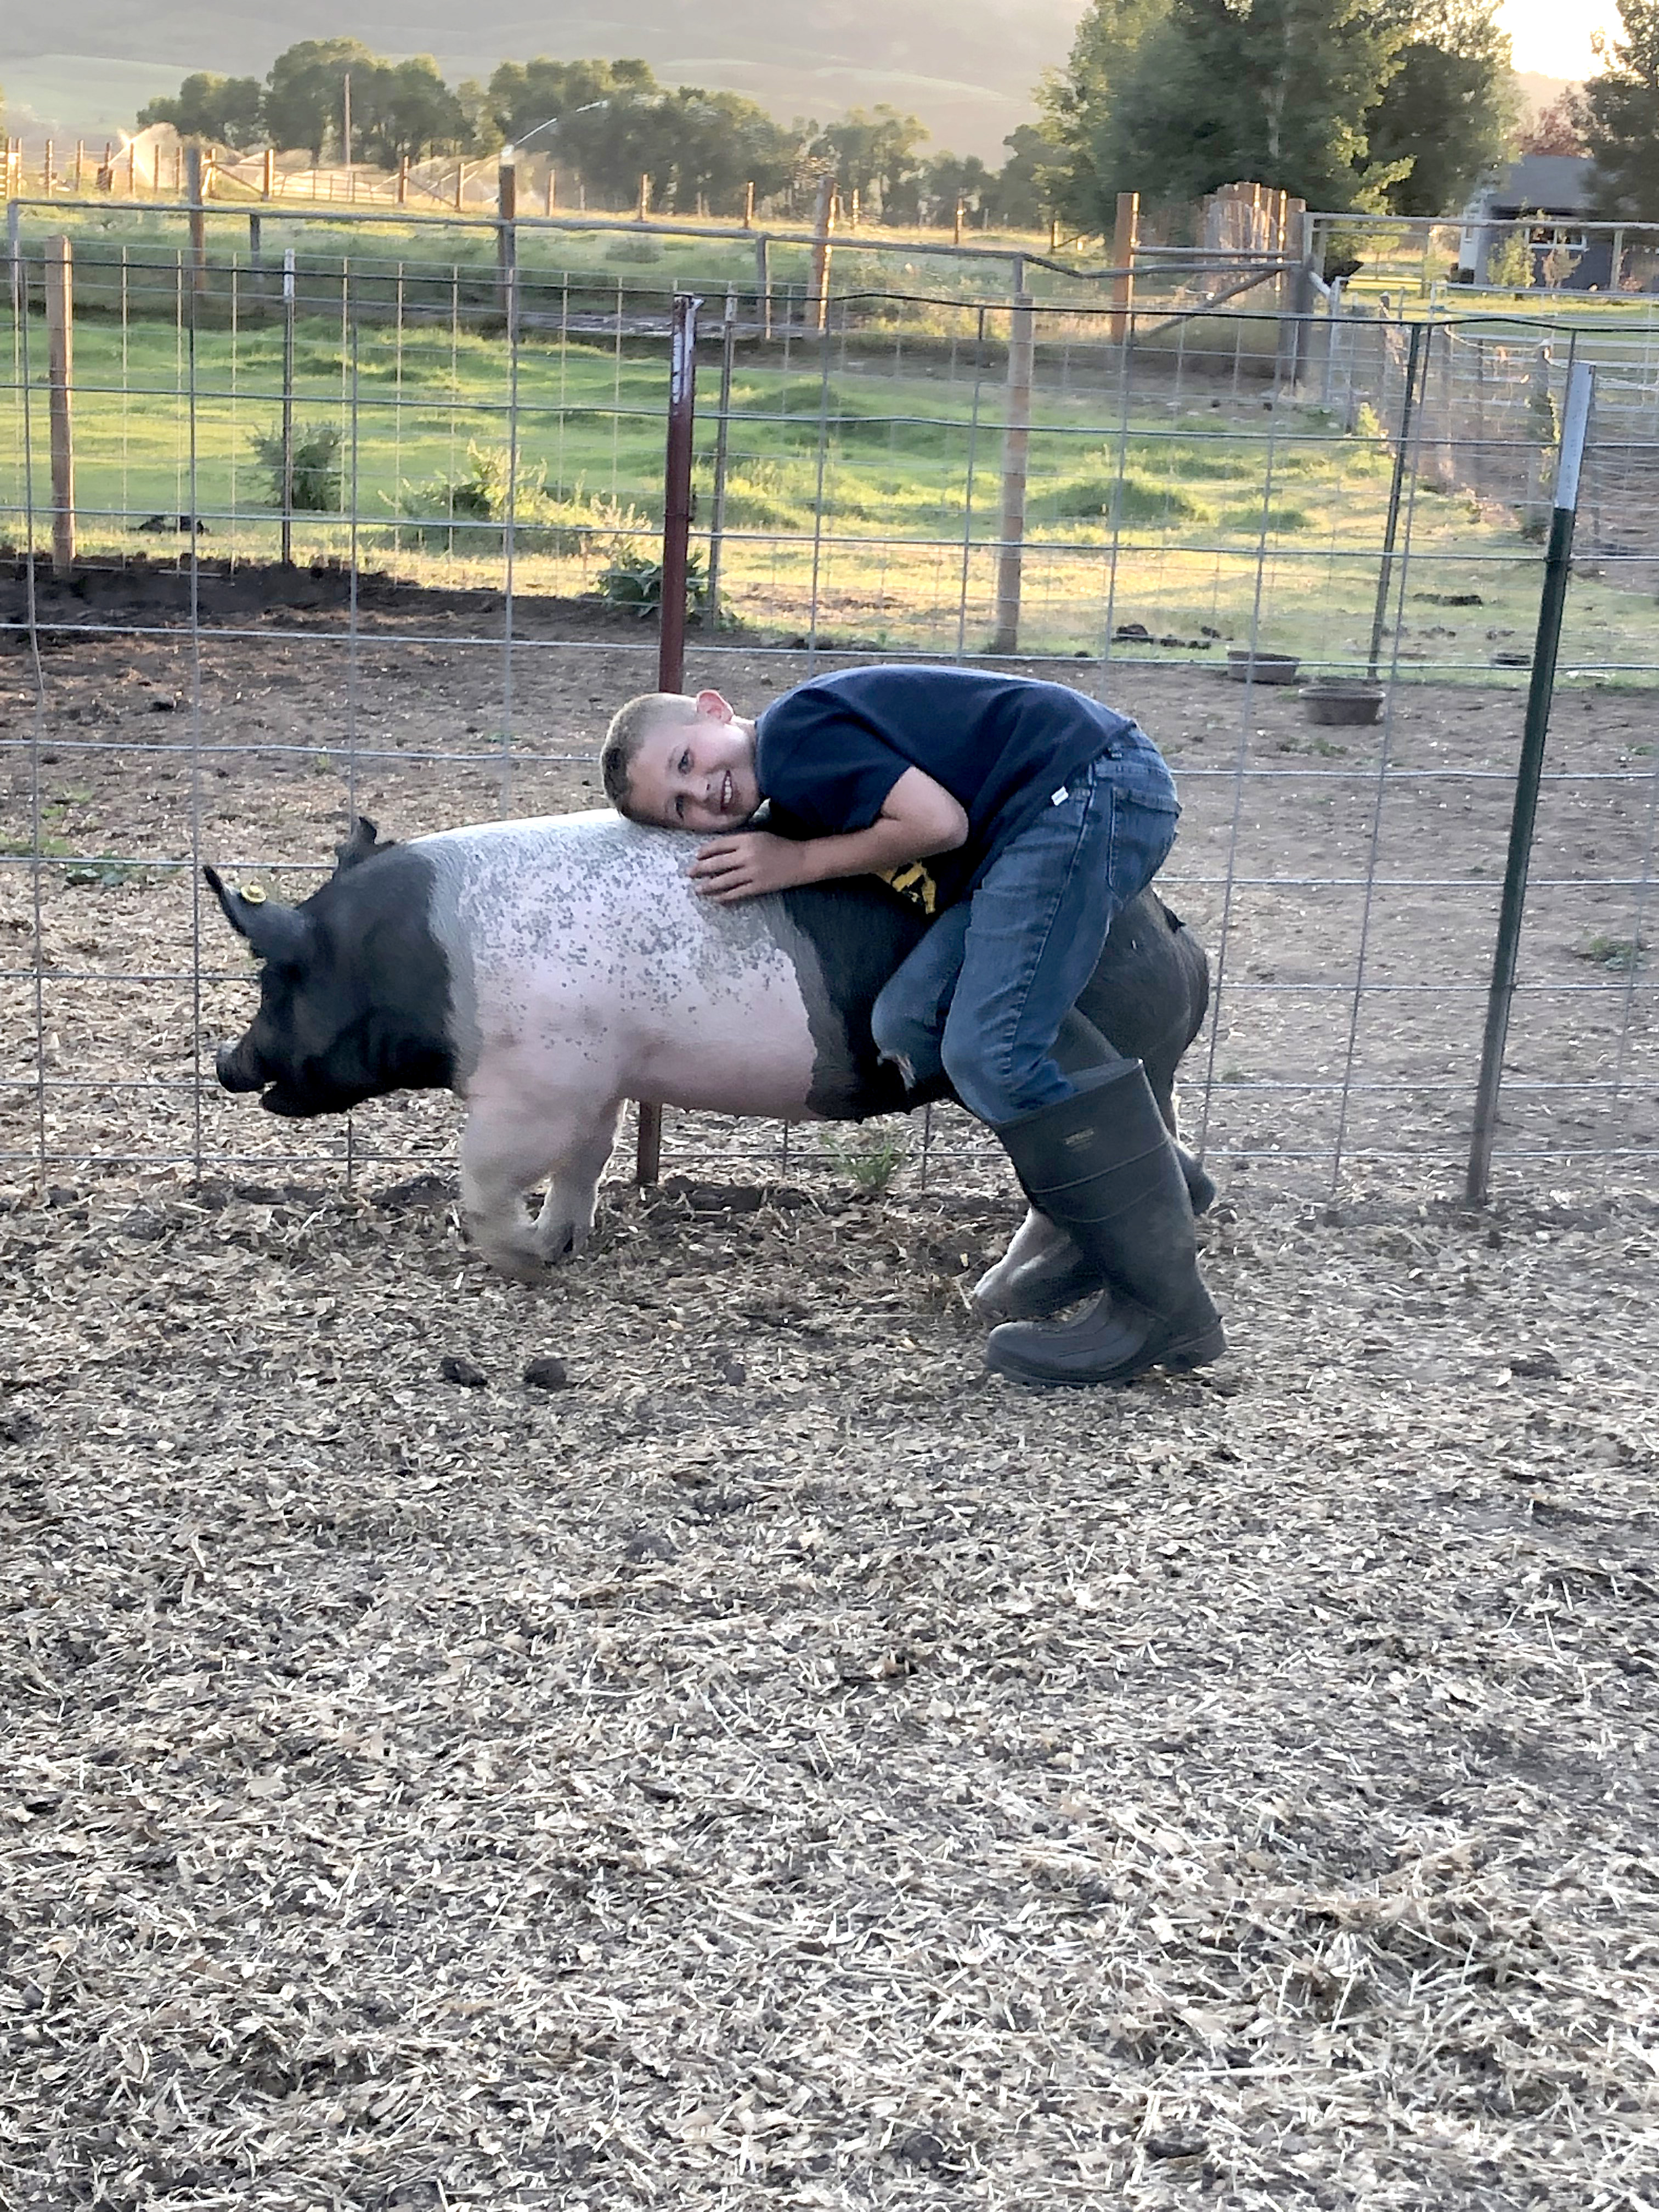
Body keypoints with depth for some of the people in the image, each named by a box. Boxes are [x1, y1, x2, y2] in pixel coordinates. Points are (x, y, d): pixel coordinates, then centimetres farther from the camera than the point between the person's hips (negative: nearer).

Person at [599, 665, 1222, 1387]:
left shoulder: (794, 735, -8)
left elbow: (937, 822, -14)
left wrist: (797, 862, -3)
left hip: (1089, 780, -10)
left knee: (998, 1050, -15)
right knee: (912, 1020, 0)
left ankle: (1164, 1307, -12)